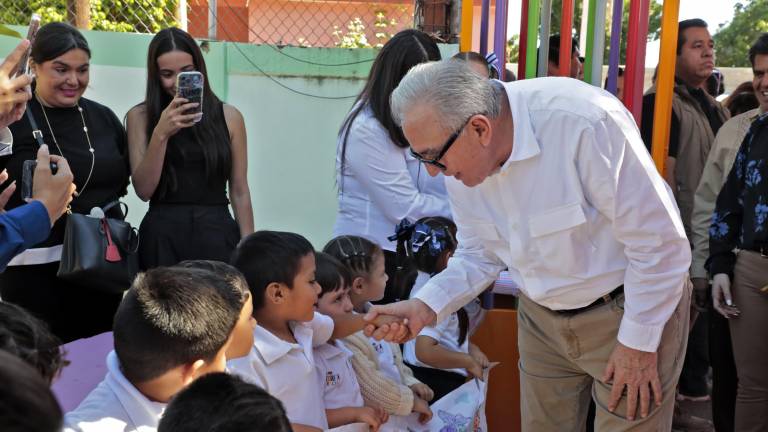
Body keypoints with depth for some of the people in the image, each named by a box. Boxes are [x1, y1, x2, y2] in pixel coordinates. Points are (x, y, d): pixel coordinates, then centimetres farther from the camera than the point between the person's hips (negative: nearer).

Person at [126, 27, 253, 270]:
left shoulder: (229, 116, 4)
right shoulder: (140, 116, 3)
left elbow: (239, 192, 6)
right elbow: (144, 190, -5)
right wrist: (161, 134, -16)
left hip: (217, 233, 1)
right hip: (163, 236, 0)